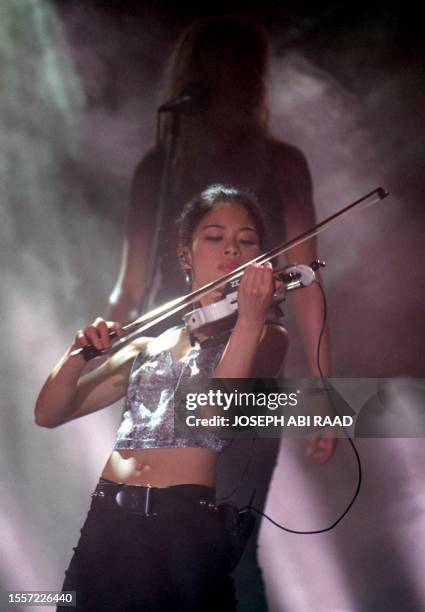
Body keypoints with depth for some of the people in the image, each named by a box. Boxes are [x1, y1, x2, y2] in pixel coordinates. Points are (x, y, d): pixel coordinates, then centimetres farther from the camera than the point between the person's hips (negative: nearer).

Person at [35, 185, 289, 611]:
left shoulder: (264, 336, 7)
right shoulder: (148, 347, 17)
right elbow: (50, 414, 15)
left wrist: (250, 317, -22)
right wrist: (78, 353, -3)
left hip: (185, 528, -4)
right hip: (106, 525, 4)